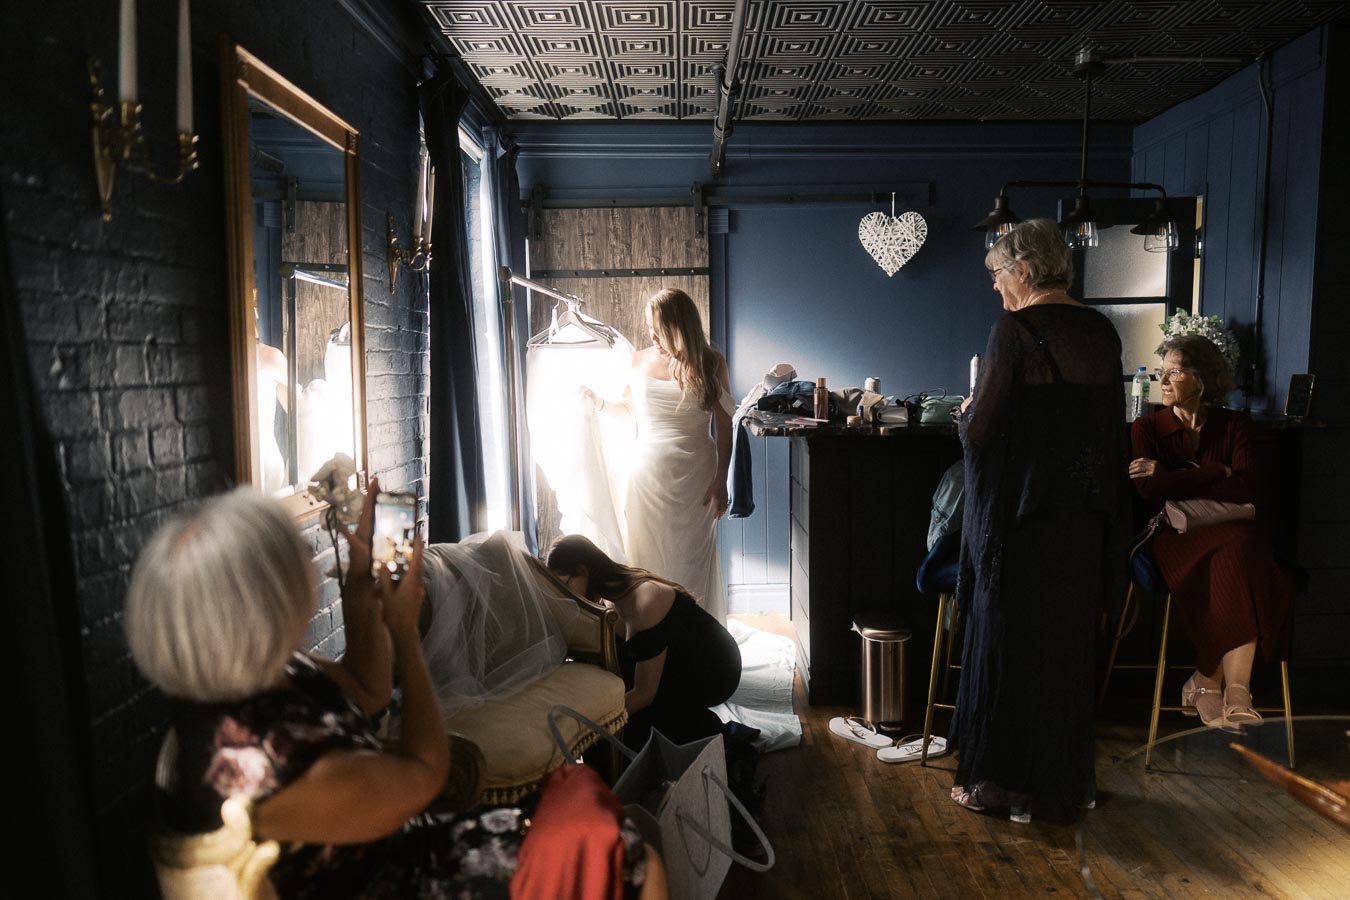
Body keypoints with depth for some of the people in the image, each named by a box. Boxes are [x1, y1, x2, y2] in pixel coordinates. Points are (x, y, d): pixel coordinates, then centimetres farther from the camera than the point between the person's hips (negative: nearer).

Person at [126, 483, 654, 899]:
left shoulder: (248, 677, -12)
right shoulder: (279, 772, -38)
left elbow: (366, 692, 7)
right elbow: (425, 772, -19)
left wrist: (360, 581, -6)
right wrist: (404, 629, -11)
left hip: (385, 845, 8)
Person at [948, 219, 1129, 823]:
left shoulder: (1014, 331, -15)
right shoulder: (1101, 331, 6)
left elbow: (980, 430, -16)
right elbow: (1106, 423, 12)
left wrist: (967, 413, 6)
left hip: (1020, 515, -6)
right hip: (1086, 517, 7)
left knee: (1007, 645, 7)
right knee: (1067, 646, 16)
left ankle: (1000, 781, 18)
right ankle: (1063, 782, 28)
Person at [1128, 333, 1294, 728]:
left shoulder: (1234, 424, 13)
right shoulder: (1147, 428, 9)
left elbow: (1246, 488, -4)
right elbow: (1150, 493, -8)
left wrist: (1174, 480, -7)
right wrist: (1216, 473, -6)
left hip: (1230, 530, 2)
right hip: (1173, 537, -2)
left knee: (1244, 545, -35)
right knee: (1237, 550, -34)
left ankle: (1207, 681, -28)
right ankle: (1234, 690, -30)